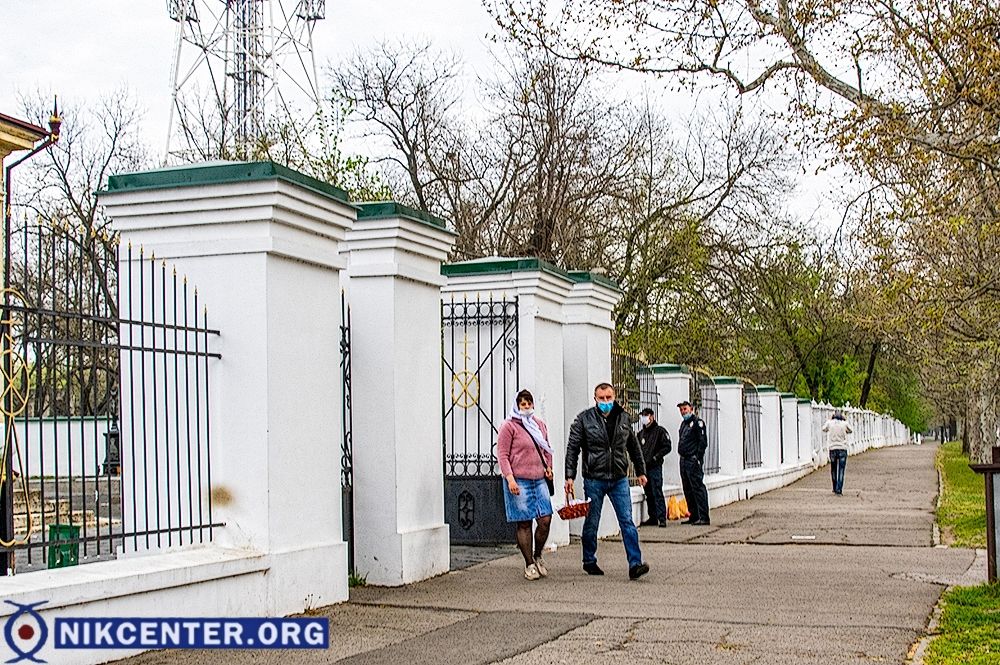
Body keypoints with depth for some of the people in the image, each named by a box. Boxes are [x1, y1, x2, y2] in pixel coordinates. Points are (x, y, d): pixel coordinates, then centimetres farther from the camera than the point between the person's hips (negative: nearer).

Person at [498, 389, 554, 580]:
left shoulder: (539, 424, 16)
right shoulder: (509, 426, -3)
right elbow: (502, 454, -8)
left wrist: (548, 466, 11)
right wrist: (510, 478, -17)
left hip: (539, 480, 5)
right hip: (519, 481, -5)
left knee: (545, 520, -1)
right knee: (524, 524, 0)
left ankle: (537, 556, 22)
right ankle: (529, 565, 10)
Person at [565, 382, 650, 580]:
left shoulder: (623, 418, 8)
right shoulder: (584, 419, -3)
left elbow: (634, 447, 19)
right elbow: (572, 448, -4)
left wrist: (641, 471, 21)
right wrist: (569, 476, -10)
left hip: (619, 479, 2)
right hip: (594, 480, -2)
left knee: (627, 521, -5)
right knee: (591, 523, 9)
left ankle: (635, 564, -9)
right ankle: (589, 561, 25)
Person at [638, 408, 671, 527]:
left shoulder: (660, 431, -1)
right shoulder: (641, 433, 17)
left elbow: (667, 447, -6)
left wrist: (656, 457, -14)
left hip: (655, 467, -6)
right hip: (644, 467, 6)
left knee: (657, 493, -10)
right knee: (648, 494, 9)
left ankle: (662, 518, -10)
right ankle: (653, 517, 15)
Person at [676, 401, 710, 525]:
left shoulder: (697, 422, -6)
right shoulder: (683, 423, 20)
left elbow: (703, 441, -13)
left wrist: (698, 457, -18)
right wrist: (682, 456, 16)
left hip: (693, 460, -9)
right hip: (683, 460, 9)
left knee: (698, 488, -11)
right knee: (688, 490, 10)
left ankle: (704, 517, -13)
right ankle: (694, 516, 16)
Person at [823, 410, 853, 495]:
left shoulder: (830, 423, 0)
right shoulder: (844, 424, -1)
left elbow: (824, 428, 21)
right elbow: (850, 430, 19)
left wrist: (830, 418, 21)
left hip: (832, 449, 1)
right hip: (842, 449, -1)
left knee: (833, 470, 16)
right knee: (841, 471, -1)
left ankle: (835, 488, 23)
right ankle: (839, 490, -10)